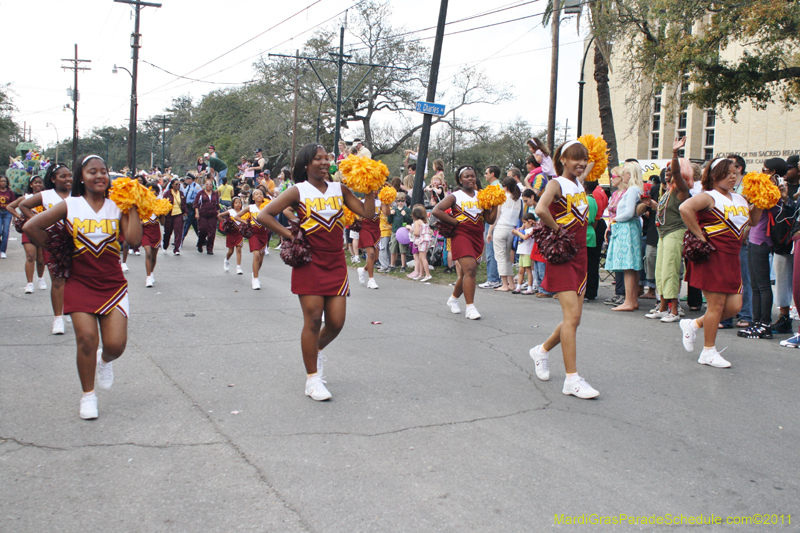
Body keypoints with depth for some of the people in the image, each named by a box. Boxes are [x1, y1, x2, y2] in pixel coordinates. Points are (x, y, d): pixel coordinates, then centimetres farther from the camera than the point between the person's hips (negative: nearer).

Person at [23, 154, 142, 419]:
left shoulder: (117, 207, 3)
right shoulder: (70, 206, 0)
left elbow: (134, 240, -11)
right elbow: (31, 226, 0)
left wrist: (133, 208, -9)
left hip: (113, 284, 1)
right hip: (80, 283, -1)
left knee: (116, 344, -8)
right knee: (87, 338, -11)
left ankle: (105, 361, 32)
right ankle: (88, 395, 11)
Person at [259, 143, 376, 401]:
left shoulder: (339, 189, 7)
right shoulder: (298, 191, -3)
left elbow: (367, 213, 1)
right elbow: (264, 215, -7)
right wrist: (290, 236, -10)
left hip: (336, 263, 4)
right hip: (310, 262, -4)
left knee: (336, 321, 2)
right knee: (313, 319, -3)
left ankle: (316, 350, 35)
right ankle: (312, 379, 10)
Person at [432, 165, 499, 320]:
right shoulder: (455, 197, -1)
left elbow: (490, 220, 10)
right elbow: (436, 211, -13)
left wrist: (495, 204, -3)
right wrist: (455, 222, -12)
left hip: (477, 237, 5)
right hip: (461, 234, -5)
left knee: (467, 272, 12)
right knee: (470, 268, -20)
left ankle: (453, 299, 37)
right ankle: (470, 307, -16)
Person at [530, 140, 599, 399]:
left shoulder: (580, 183, 14)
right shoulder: (556, 184, -8)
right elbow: (541, 210, -29)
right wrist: (556, 229, -17)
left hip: (580, 255, 8)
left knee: (574, 318, 9)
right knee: (572, 316, -13)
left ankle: (542, 350, 34)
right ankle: (572, 379, -9)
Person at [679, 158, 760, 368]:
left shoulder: (740, 199, 16)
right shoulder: (709, 197, -9)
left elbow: (752, 220, 29)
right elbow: (685, 208, -27)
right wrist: (700, 236, -23)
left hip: (732, 258, 8)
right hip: (712, 256, -8)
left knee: (734, 306, 4)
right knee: (717, 304, -4)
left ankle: (694, 325, 24)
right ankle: (708, 352, 10)